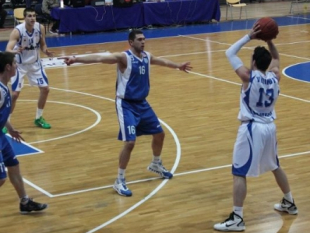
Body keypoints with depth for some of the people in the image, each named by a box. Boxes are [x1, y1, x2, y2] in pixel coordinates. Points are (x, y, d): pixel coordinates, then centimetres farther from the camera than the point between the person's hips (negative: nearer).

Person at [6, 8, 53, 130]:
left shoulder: (40, 28, -13)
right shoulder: (17, 31, -27)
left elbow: (42, 45, 2)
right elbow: (8, 50, -34)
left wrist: (46, 51, -20)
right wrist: (15, 51, -56)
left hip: (35, 63, 5)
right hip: (20, 64, -5)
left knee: (45, 89, 4)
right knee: (15, 94, -11)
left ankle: (38, 118, 23)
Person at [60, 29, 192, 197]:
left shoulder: (147, 56, 5)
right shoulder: (124, 57, -18)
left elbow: (163, 61, 27)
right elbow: (100, 58, -32)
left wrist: (178, 66, 45)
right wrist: (75, 59, -45)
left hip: (142, 103, 8)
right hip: (126, 105, -8)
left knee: (159, 134, 18)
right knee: (130, 142, -17)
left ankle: (156, 165, 46)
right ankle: (119, 181, -2)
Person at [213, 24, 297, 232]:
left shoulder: (248, 77, -14)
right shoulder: (275, 77, 1)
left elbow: (230, 53, -5)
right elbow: (276, 58, 23)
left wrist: (249, 37, -4)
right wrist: (269, 41, 9)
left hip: (252, 128, -7)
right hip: (270, 127, 7)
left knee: (239, 173, -4)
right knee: (275, 166, 27)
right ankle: (289, 203, 40)